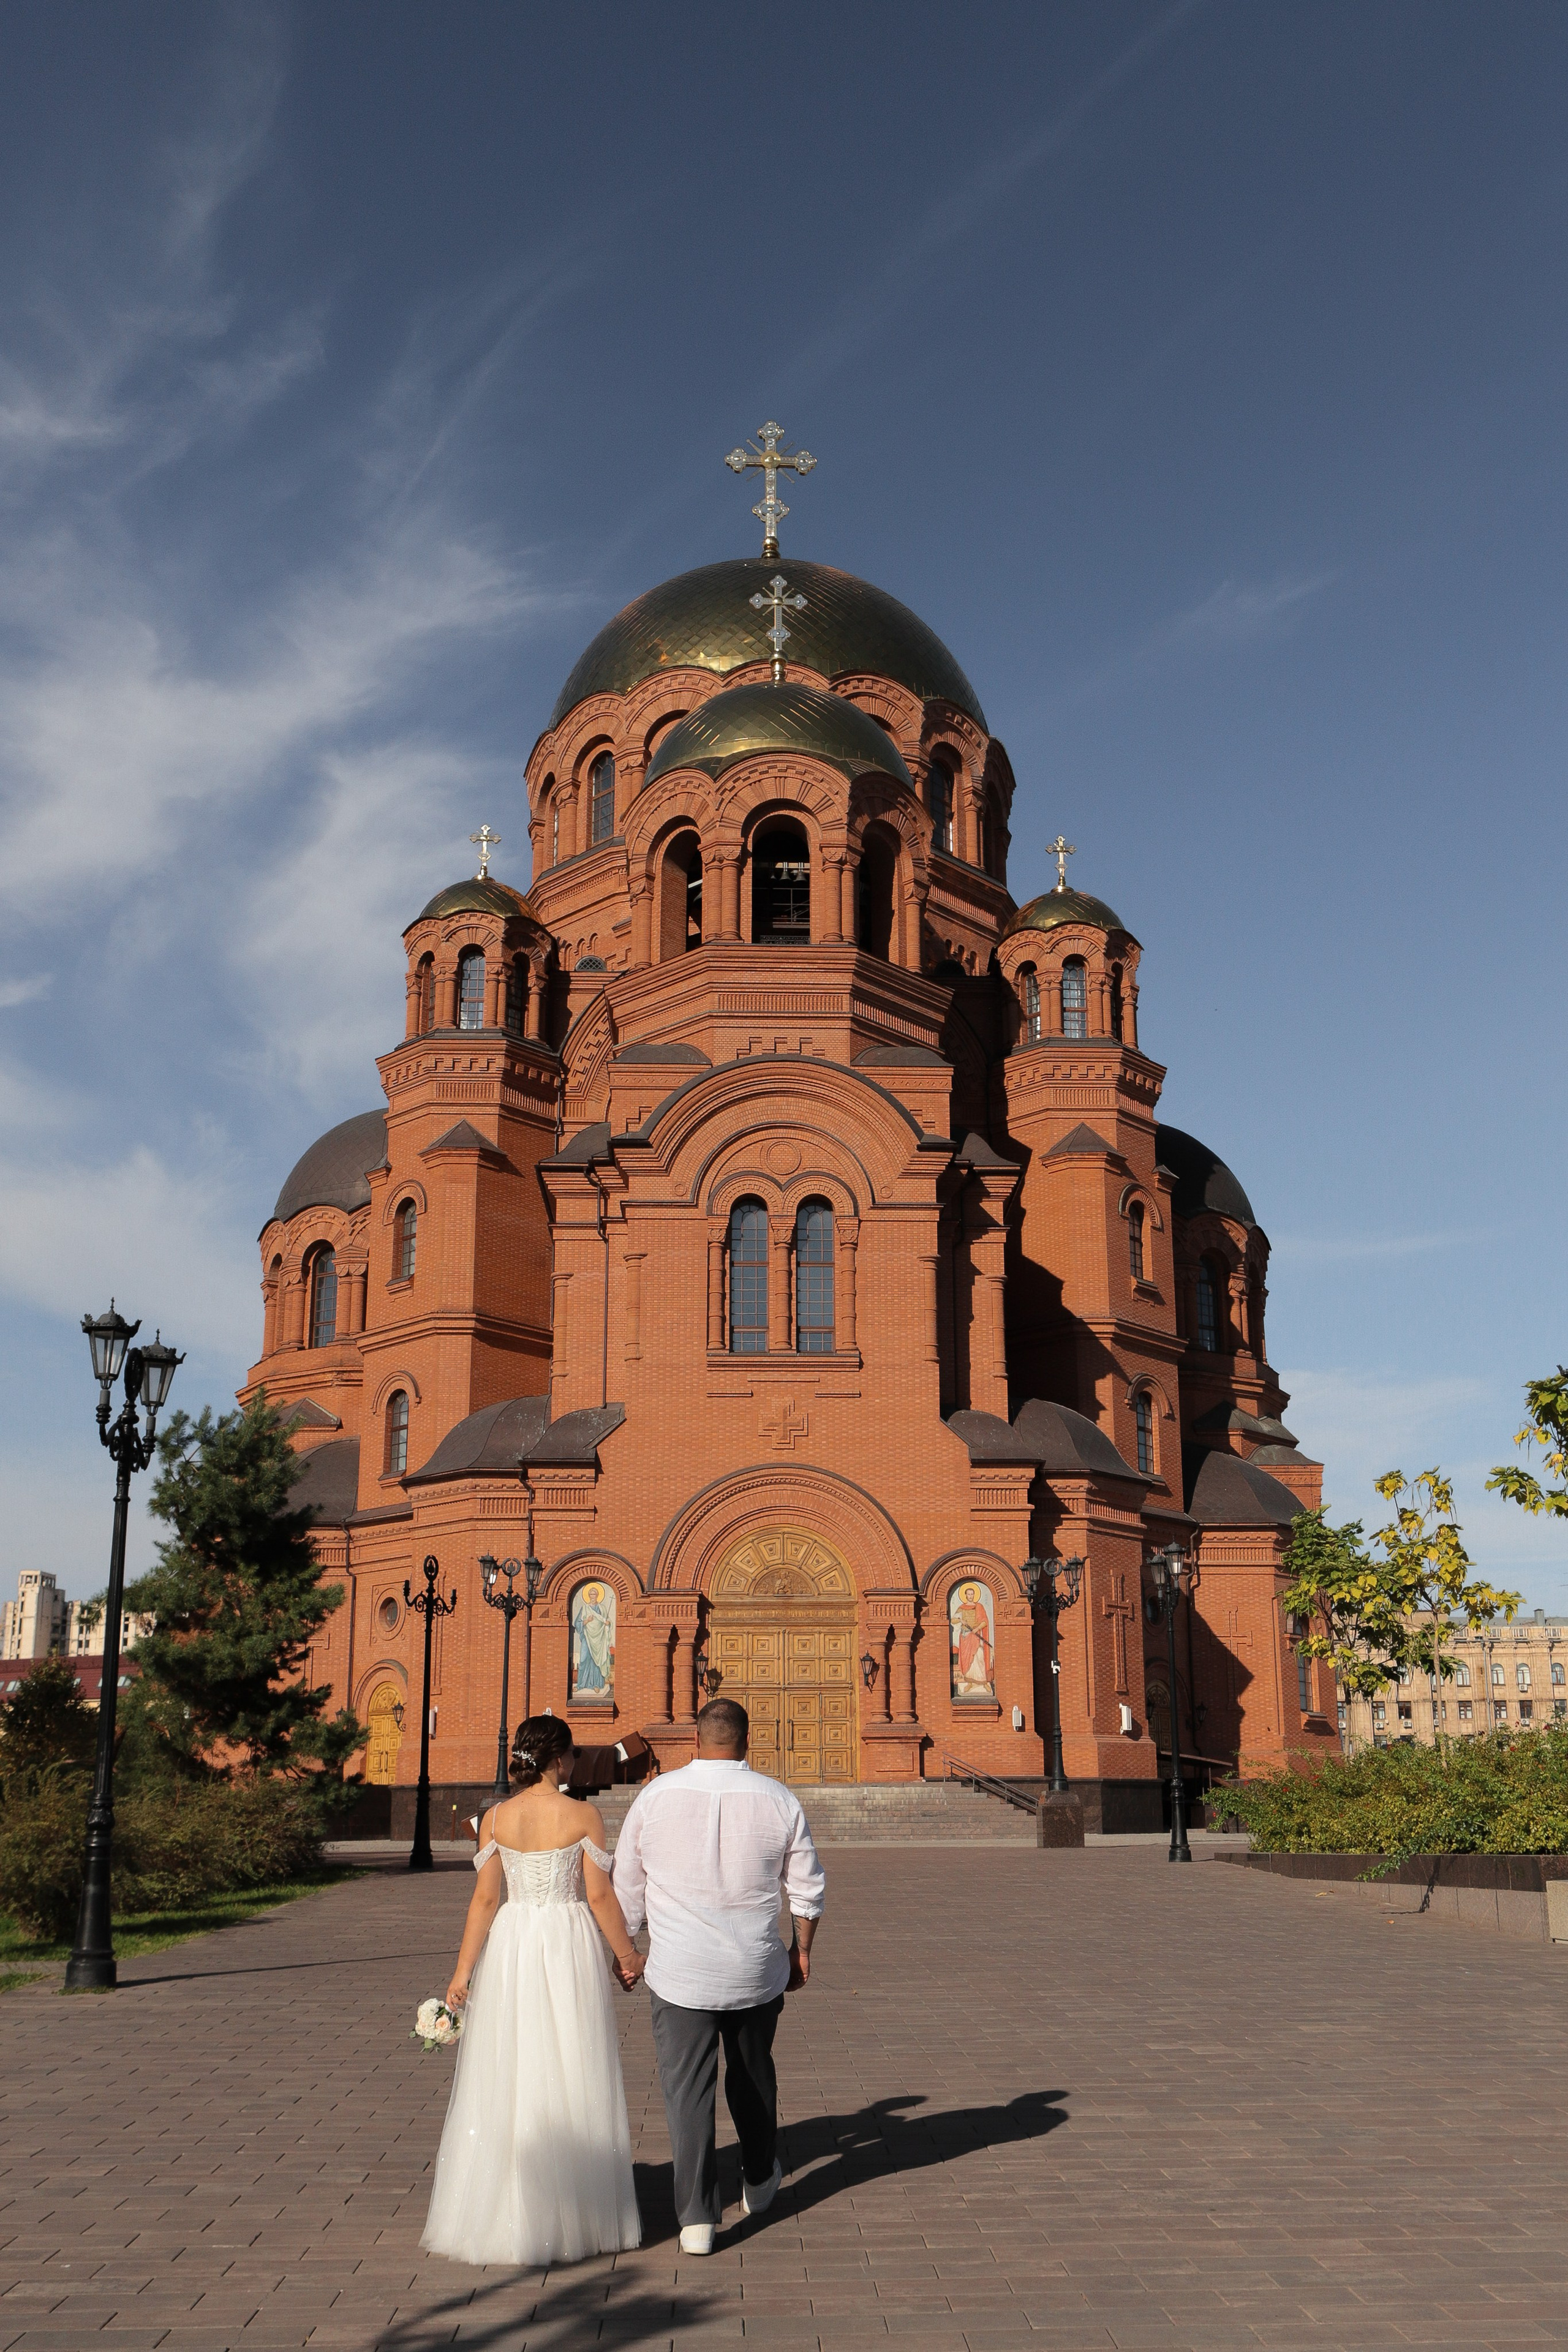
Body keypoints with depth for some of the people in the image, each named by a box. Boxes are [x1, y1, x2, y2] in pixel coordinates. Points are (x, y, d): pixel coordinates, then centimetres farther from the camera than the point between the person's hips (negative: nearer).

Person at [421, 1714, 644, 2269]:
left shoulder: (495, 1819, -2)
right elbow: (600, 1896, -8)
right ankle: (575, 2215, 15)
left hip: (509, 1951, 2)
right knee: (573, 2084, 8)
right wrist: (627, 1954, 5)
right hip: (570, 1951, -2)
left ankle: (500, 2216, 17)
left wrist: (463, 1971, 0)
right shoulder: (584, 1816, -9)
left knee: (503, 2085, 11)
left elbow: (485, 1899, -4)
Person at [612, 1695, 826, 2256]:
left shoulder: (657, 1795, -7)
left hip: (679, 1973, -2)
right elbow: (808, 1888, 3)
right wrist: (802, 1951, 18)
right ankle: (760, 2183, 39)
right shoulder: (779, 1800, -4)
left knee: (688, 2090, 4)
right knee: (753, 2078, 21)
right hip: (757, 1972, 2)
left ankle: (697, 2218, 1)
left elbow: (626, 1888, 2)